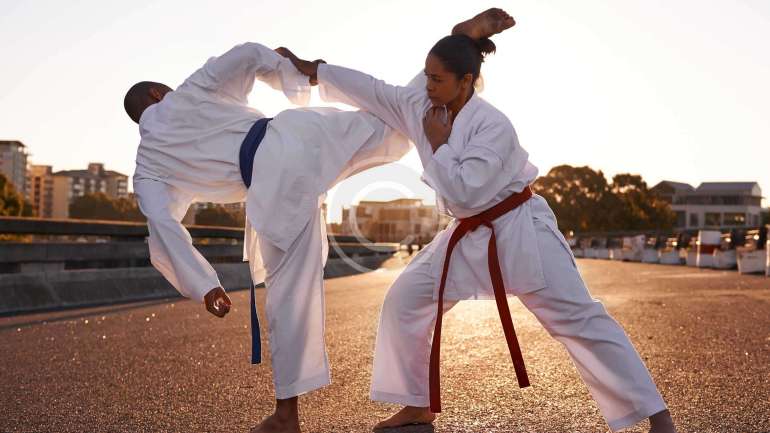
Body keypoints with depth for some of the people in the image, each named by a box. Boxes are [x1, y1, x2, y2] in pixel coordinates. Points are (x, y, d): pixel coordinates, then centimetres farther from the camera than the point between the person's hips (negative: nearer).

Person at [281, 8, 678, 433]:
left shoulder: (493, 125, -23)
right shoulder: (420, 106, -2)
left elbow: (463, 192, -28)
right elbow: (370, 88, 7)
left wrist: (437, 144, -19)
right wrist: (313, 69, 13)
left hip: (518, 230, -7)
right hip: (468, 236, 7)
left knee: (578, 317, -8)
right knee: (404, 301, 6)